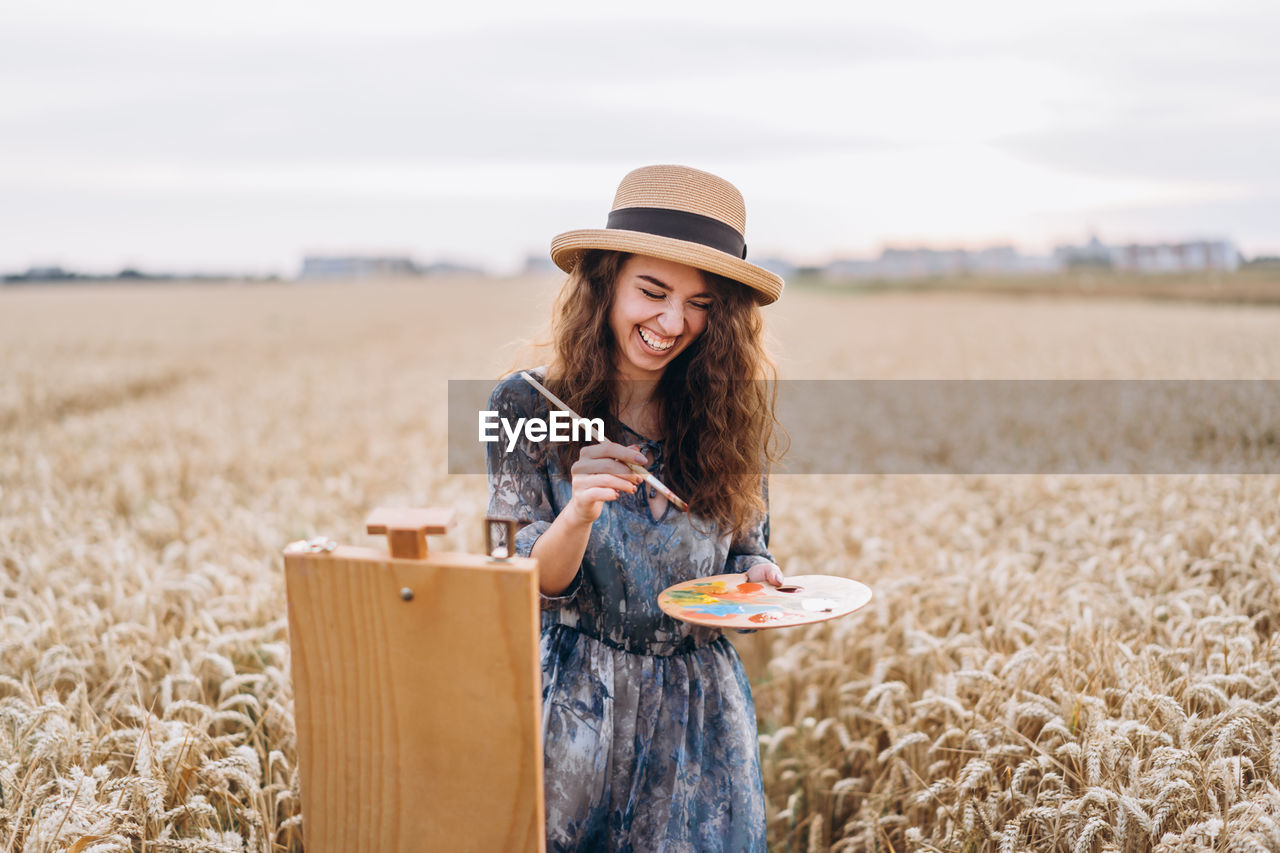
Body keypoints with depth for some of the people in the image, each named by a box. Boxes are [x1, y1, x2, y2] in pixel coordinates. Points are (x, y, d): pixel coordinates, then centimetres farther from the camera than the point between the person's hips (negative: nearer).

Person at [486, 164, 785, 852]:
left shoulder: (729, 409, -4)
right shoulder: (527, 406, -10)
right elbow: (527, 589, -10)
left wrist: (755, 578, -13)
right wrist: (579, 514, -30)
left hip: (701, 717, 2)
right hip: (577, 711, -2)